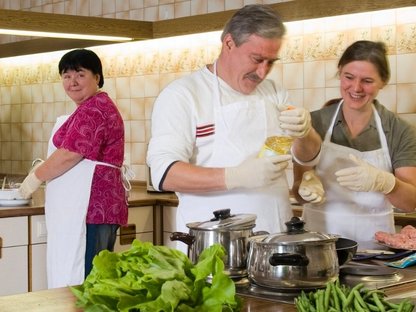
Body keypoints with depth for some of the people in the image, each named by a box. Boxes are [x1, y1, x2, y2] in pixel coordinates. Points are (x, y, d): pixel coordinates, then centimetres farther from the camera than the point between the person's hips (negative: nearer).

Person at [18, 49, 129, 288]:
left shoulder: (92, 110, -13)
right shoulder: (101, 106, 21)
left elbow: (70, 155, -17)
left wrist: (36, 178, -3)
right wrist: (46, 169, 16)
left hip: (88, 209, -11)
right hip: (101, 206, 11)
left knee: (76, 285, -9)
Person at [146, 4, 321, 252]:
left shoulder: (274, 92, 13)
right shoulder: (182, 95, -4)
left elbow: (308, 155, 9)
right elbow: (164, 173, -13)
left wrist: (304, 133, -13)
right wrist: (237, 176, -25)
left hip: (276, 236, 5)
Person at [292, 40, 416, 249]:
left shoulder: (399, 131, 1)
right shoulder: (315, 123, 1)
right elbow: (297, 190, 4)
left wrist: (383, 182, -24)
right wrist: (306, 187, -18)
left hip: (373, 244, 0)